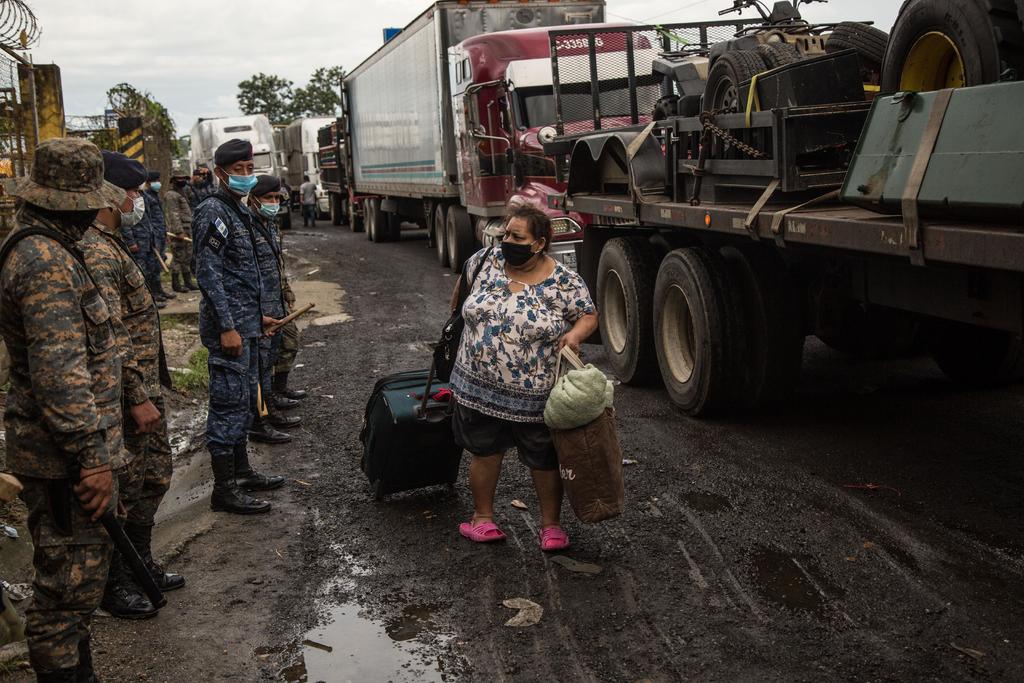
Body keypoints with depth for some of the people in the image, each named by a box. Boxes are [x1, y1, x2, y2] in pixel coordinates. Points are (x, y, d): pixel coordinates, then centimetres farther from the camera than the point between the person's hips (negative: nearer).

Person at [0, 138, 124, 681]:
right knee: (69, 585, 0)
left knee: (82, 574, 21)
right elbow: (60, 373, -26)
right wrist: (93, 455, -23)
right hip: (63, 456, -11)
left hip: (61, 450, 11)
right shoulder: (47, 263, -21)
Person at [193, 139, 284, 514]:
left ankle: (240, 470, 29)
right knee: (229, 402, -6)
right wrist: (227, 327, -22)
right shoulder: (213, 211, -13)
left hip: (245, 323, 10)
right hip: (229, 325, -10)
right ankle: (224, 489, -1)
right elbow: (208, 274, -19)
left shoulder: (239, 210, 17)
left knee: (245, 400, 17)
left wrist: (257, 315, 23)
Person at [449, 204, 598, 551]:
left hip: (536, 395, -3)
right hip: (480, 388, 3)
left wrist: (574, 334, -22)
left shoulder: (564, 282, -11)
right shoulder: (487, 261, -1)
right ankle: (483, 516, 29)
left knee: (545, 459, 10)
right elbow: (464, 279, 18)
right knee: (484, 451, 14)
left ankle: (550, 523, 25)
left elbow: (589, 316, -2)